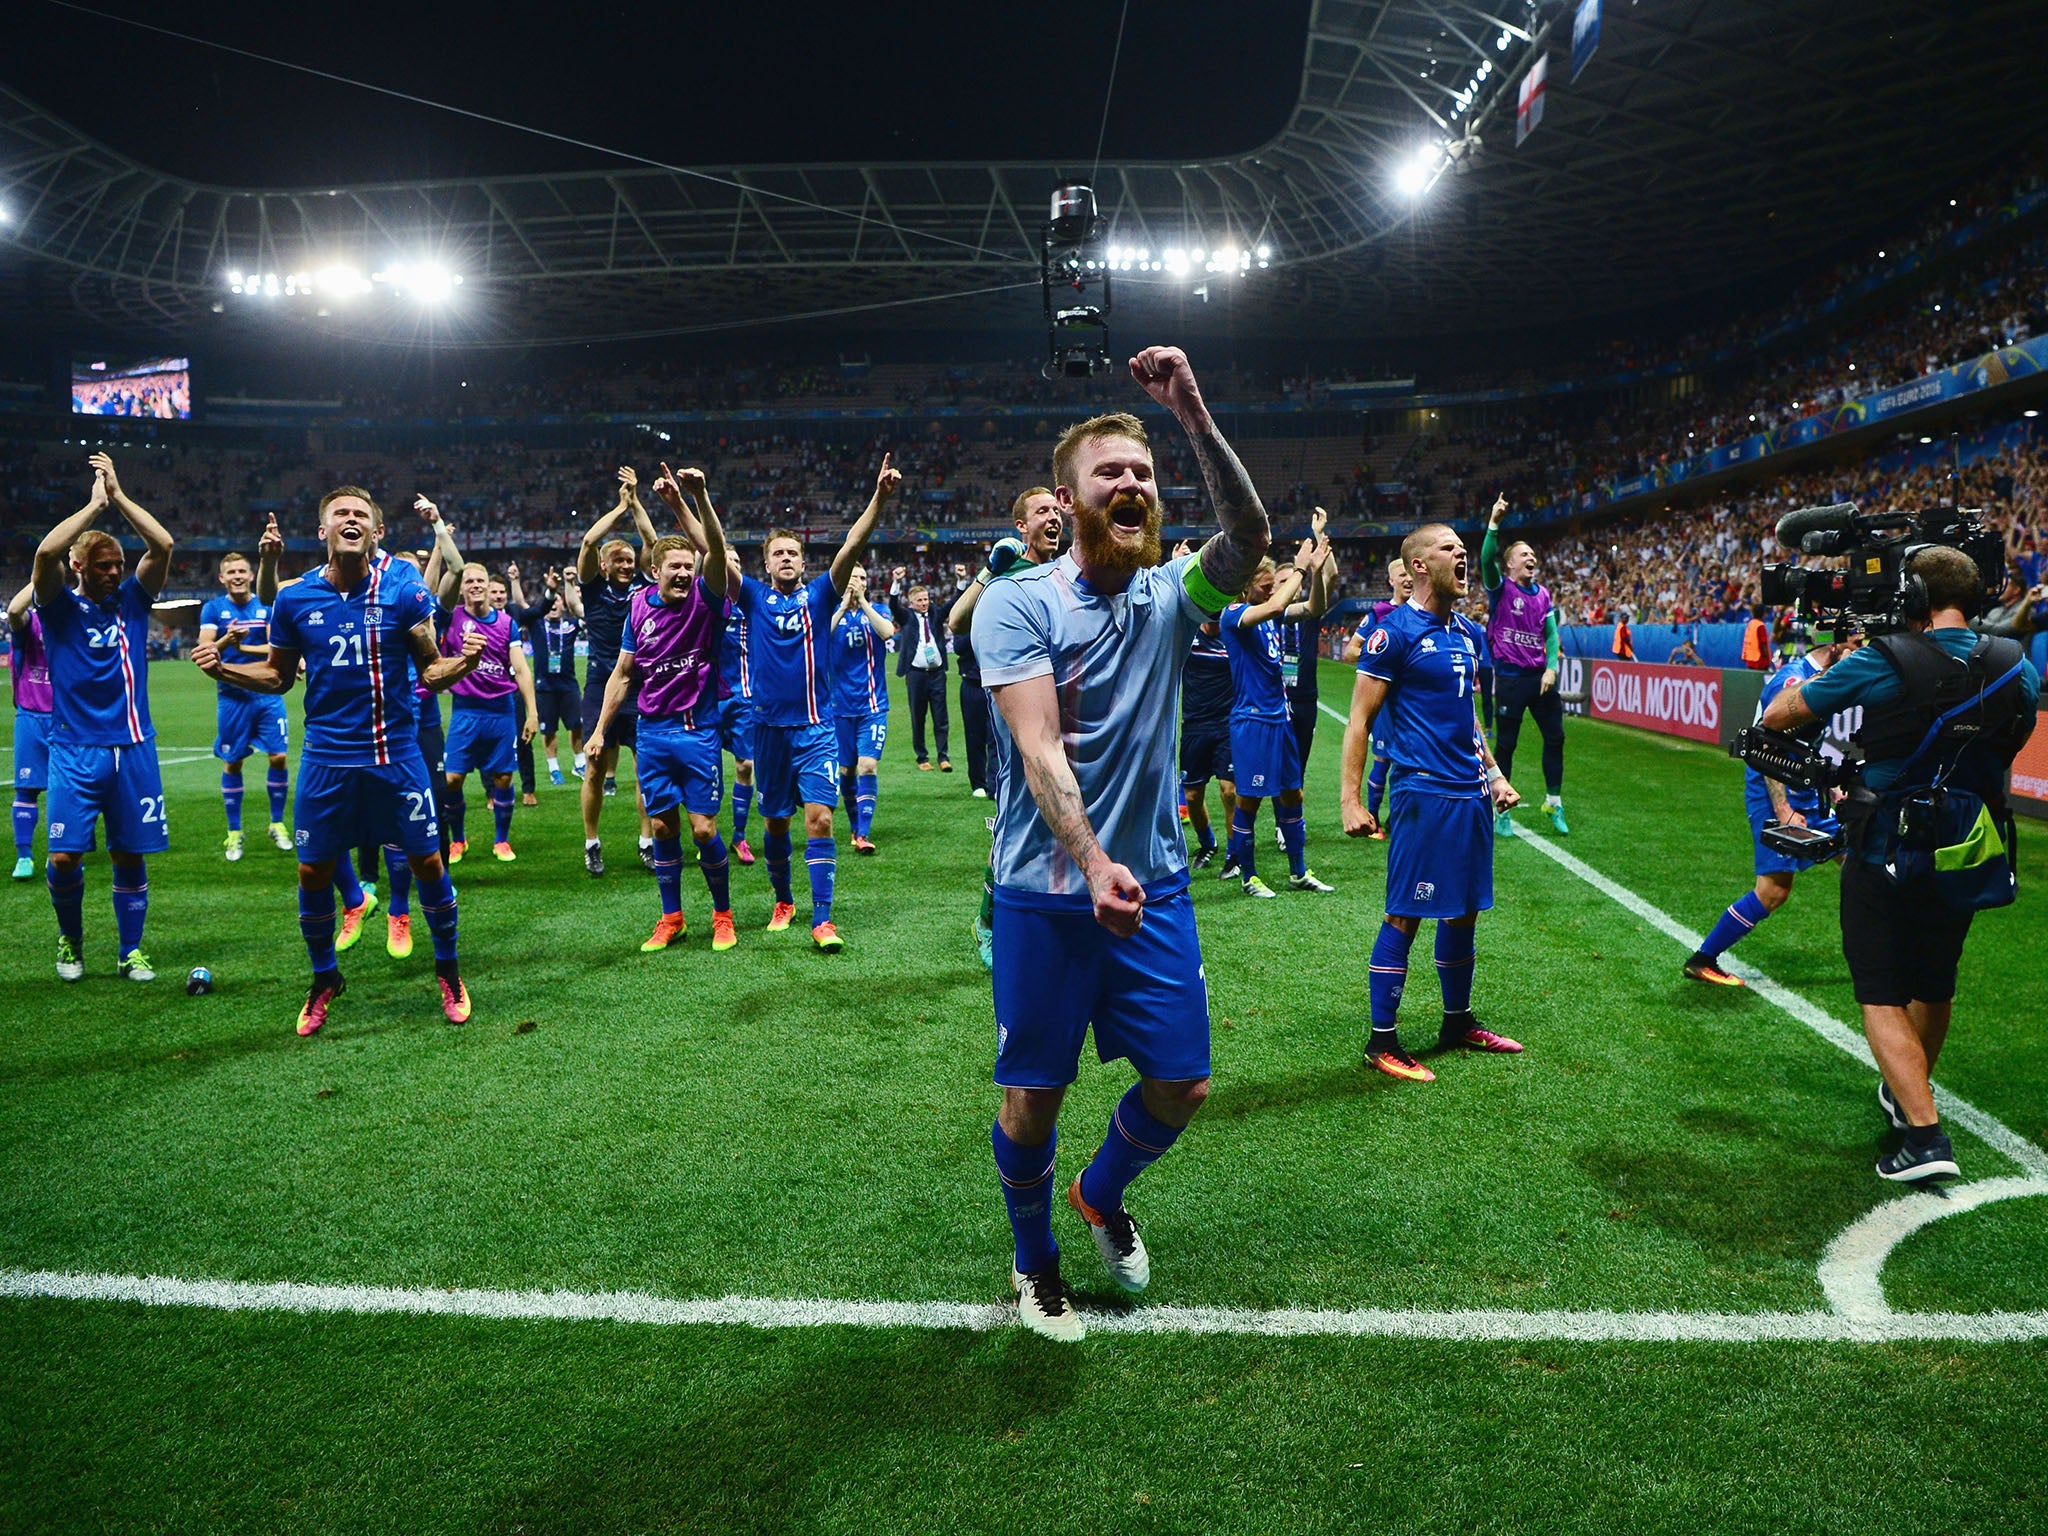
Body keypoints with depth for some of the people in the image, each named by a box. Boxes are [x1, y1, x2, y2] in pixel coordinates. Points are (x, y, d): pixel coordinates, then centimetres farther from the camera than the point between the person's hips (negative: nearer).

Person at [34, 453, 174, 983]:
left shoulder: (132, 601, 8)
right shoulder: (62, 606, 1)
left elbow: (163, 545, -4)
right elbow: (46, 551, -17)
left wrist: (119, 494, -4)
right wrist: (95, 503, -11)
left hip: (133, 746, 2)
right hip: (75, 750, -2)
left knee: (130, 855, 5)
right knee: (64, 855, -7)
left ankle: (131, 950, 19)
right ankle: (70, 939, 18)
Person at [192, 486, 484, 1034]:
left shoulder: (404, 591, -5)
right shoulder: (295, 598, 0)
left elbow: (431, 671, -2)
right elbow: (279, 675, 12)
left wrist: (463, 661, -22)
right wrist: (223, 668, -3)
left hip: (396, 754, -1)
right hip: (326, 757, 2)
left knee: (427, 862, 4)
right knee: (314, 871, 7)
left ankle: (448, 971, 24)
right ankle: (324, 979, 30)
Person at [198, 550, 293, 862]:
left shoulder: (267, 606, 4)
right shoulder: (213, 608, 3)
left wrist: (242, 646, -17)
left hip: (267, 693, 1)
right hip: (232, 696, 0)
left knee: (278, 757, -4)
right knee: (232, 763, 5)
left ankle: (277, 825, 13)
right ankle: (234, 832, 16)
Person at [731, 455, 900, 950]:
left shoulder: (819, 595, 4)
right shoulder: (753, 597, 6)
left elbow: (851, 546, -9)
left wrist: (879, 498, -22)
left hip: (816, 728, -1)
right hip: (769, 728, 2)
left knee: (819, 819, -10)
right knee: (776, 822, 11)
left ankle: (822, 920, -8)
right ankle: (783, 901, 31)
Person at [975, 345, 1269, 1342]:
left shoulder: (1169, 594, 4)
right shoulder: (1017, 603, -8)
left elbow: (1250, 540, -16)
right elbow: (1041, 747, -19)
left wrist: (1193, 415, -26)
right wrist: (1093, 862, -32)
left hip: (1154, 885, 4)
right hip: (1046, 894, -3)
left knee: (1182, 1086, 7)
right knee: (1034, 1094, 6)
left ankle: (1102, 1195, 39)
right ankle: (1033, 1258, 33)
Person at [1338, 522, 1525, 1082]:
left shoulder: (1469, 633, 14)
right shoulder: (1396, 632, -9)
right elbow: (1360, 719, -10)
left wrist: (1494, 774, 20)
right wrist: (1350, 799, -15)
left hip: (1471, 792, 8)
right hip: (1423, 792, -8)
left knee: (1464, 910, 15)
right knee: (1405, 915, -3)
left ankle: (1458, 1023, 29)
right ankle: (1382, 1041, 7)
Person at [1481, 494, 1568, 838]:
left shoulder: (1543, 594, 11)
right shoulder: (1500, 588, -3)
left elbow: (1552, 633, 9)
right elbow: (1487, 559, -21)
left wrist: (1552, 668, -6)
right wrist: (1494, 523, -32)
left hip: (1540, 676, 5)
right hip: (1510, 677, -5)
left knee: (1555, 737, 6)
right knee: (1505, 744, 1)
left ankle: (1553, 803, 20)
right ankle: (1501, 812, 10)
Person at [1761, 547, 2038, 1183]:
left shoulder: (1883, 663, -17)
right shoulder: (2017, 669, -3)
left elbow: (1776, 717, -9)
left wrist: (1814, 675, 10)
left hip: (1886, 854, -5)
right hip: (1966, 857, 5)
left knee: (1883, 997, 1)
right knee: (1934, 987, 22)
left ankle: (1925, 1136, -10)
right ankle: (1909, 1095, 43)